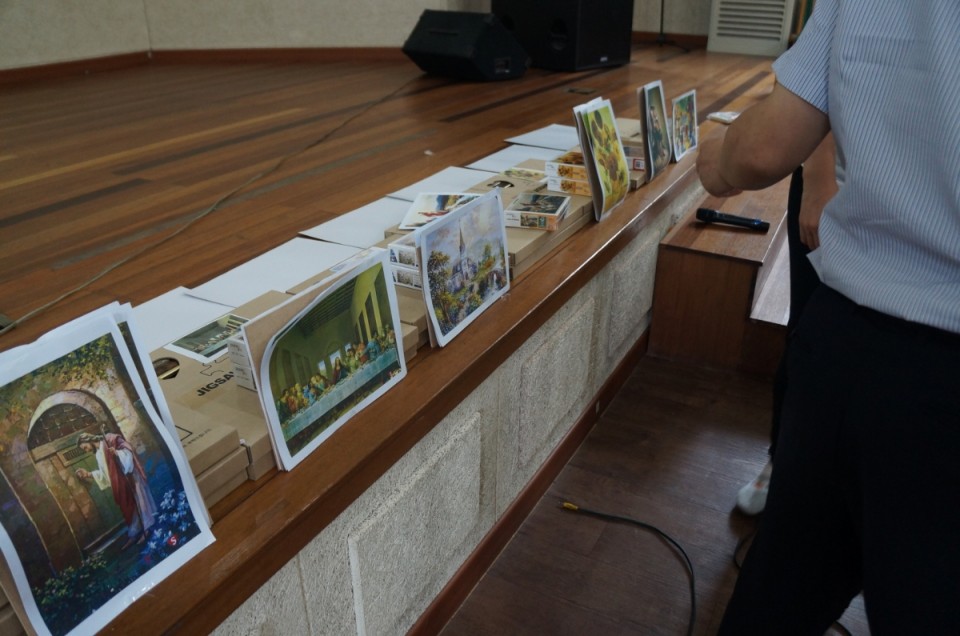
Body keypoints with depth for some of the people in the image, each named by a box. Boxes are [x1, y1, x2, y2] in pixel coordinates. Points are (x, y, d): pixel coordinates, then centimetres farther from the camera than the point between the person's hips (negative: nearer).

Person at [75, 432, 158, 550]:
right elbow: (104, 473, 17)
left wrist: (117, 453, -32)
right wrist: (88, 474, 10)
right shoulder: (98, 454, 15)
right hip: (119, 482, 8)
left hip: (130, 477, -7)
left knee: (137, 501, -2)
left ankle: (147, 529, 7)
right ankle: (134, 534, 15)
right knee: (128, 506, 10)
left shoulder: (110, 440, -7)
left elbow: (128, 451, -14)